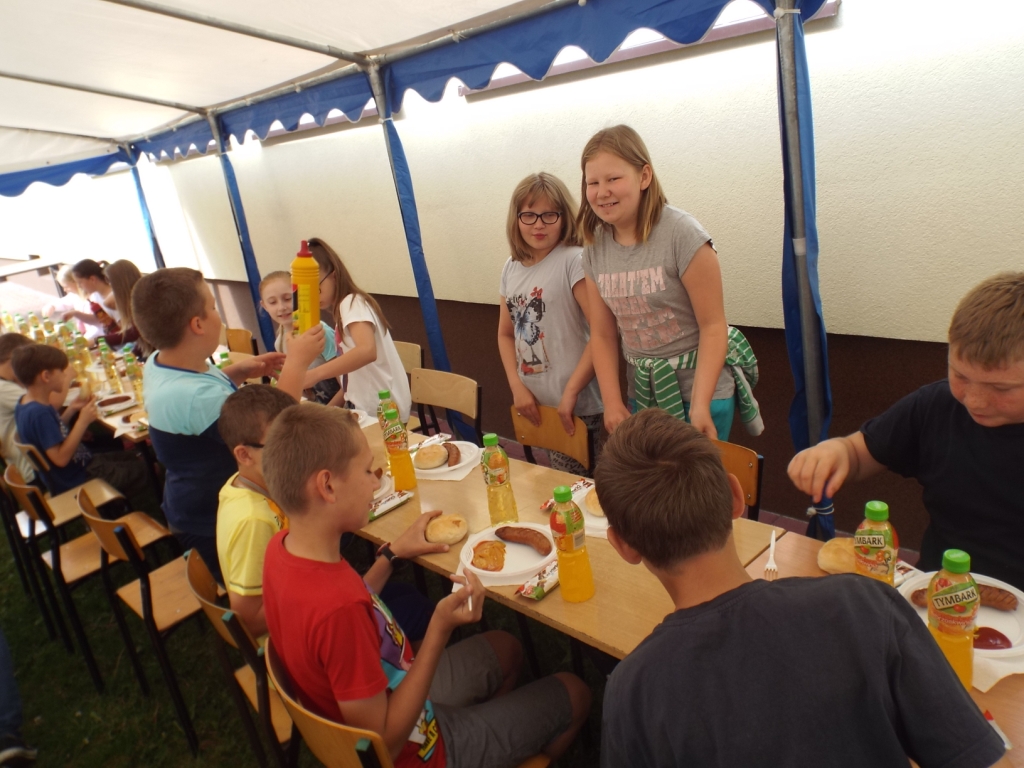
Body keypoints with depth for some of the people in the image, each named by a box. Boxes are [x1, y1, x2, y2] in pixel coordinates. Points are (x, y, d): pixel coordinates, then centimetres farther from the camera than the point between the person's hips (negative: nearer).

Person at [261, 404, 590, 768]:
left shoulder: (283, 546, -14)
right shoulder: (337, 609, -42)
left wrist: (391, 555, 4)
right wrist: (440, 628, -35)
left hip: (396, 697, 8)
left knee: (504, 648, 28)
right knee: (572, 693, 11)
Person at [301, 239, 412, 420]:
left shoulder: (352, 303, -14)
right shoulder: (344, 307, 13)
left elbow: (367, 351, -34)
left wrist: (314, 375, -39)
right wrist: (332, 406, 7)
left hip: (383, 410, -8)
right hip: (370, 407, 8)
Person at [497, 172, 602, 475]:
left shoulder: (573, 261, -12)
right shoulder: (511, 269, 8)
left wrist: (571, 391, -18)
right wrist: (517, 387, 1)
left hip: (580, 405, -6)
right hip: (537, 405, 6)